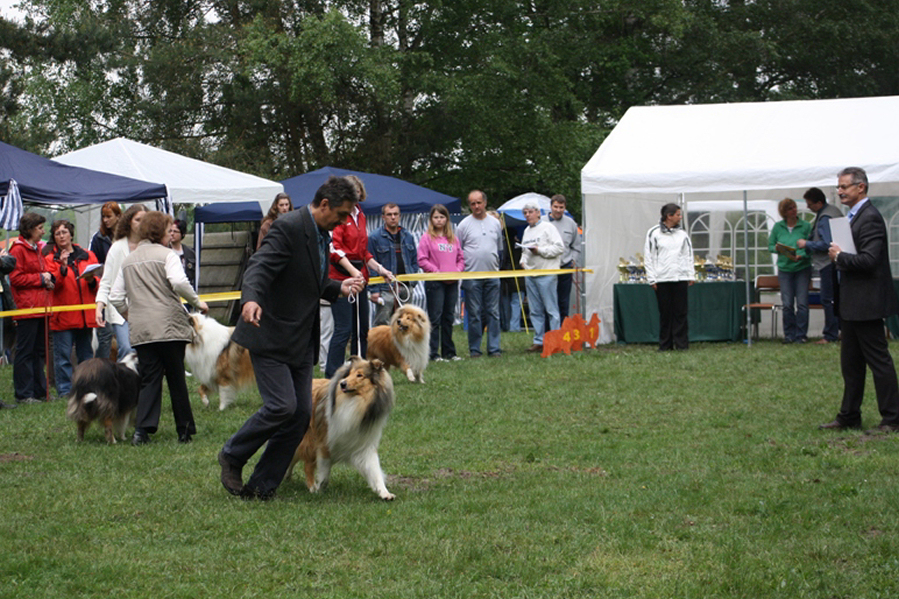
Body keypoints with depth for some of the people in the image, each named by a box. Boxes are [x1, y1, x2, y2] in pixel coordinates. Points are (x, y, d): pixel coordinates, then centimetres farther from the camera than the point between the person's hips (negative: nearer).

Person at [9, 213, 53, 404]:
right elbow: (15, 278, -15)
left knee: (39, 351, 12)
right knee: (25, 352, -5)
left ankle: (39, 390, 17)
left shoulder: (37, 248, 20)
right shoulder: (18, 249, -9)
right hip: (26, 309, -9)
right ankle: (23, 394, -3)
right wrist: (40, 279, -11)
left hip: (40, 307, 9)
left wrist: (47, 279, 9)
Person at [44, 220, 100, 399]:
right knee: (63, 354, -5)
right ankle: (65, 389, -1)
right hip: (63, 315, -3)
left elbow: (99, 283, 13)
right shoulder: (51, 258, 4)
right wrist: (62, 268, -23)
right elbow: (53, 284, -9)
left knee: (86, 354, 8)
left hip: (86, 315, 3)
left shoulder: (87, 255, 13)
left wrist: (92, 280, -9)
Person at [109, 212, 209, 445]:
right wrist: (197, 302, -7)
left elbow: (115, 297, 14)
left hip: (140, 331, 5)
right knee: (176, 379, 5)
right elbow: (178, 282, -20)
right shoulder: (166, 255, -3)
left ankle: (141, 429, -7)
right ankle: (185, 430, 11)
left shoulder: (128, 260, 15)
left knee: (149, 379, 7)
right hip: (169, 327, -5)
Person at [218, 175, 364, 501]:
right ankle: (231, 457, 7)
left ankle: (262, 486, 9)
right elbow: (259, 267, -27)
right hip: (272, 336, -9)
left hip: (301, 341, 9)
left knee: (302, 413, 3)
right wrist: (251, 299, -46)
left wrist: (339, 288, 6)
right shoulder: (289, 227, -15)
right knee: (282, 405, -15)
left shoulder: (322, 235, 14)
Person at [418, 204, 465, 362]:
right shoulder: (426, 238, -2)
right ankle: (433, 353, -4)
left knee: (449, 317, 10)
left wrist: (458, 270, -2)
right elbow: (422, 260, -7)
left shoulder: (453, 238, 14)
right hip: (435, 283, -5)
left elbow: (460, 258, 16)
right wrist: (436, 271, -16)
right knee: (435, 318, -5)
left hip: (452, 283, 5)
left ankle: (449, 351, 16)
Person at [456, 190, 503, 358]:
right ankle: (474, 349, 3)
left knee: (493, 313, 2)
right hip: (472, 276, -3)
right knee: (474, 314, -1)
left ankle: (494, 348, 5)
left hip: (492, 275, 3)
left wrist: (496, 265, 13)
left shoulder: (495, 223, 11)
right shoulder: (464, 225, 1)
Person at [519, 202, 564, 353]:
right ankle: (539, 341, 12)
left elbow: (560, 247, -12)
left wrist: (540, 250, -16)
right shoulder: (527, 231, 19)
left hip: (546, 274, -8)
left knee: (551, 309, -6)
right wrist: (523, 261, 11)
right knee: (535, 311, 8)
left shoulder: (548, 227, -5)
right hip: (530, 275, 8)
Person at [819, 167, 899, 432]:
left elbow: (869, 260, -26)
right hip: (851, 305, 11)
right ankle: (849, 416, 22)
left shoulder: (870, 218, -17)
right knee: (851, 362, 15)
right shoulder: (853, 216, 15)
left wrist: (840, 257, -14)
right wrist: (839, 256, 3)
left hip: (865, 304, -11)